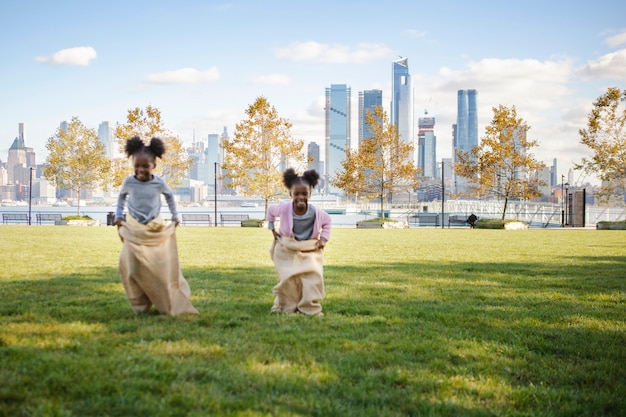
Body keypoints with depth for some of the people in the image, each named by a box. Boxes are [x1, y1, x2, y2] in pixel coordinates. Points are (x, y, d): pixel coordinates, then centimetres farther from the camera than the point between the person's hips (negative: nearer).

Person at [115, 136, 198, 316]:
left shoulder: (159, 182, -8)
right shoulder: (129, 182, -8)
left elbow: (169, 196, 13)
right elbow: (121, 196, 13)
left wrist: (175, 216, 15)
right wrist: (119, 215, 6)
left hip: (156, 229, 0)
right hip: (134, 229, 0)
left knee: (162, 265, 1)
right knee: (133, 266, -7)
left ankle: (170, 303, 15)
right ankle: (140, 305, 5)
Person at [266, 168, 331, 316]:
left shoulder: (316, 212, -16)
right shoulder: (284, 208, -19)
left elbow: (327, 221, 8)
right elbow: (270, 211, 5)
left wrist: (324, 239, 0)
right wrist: (272, 229, 6)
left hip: (310, 250, 1)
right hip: (287, 250, -1)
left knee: (313, 277, -12)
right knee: (289, 279, -6)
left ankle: (311, 308, 2)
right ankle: (285, 307, 16)